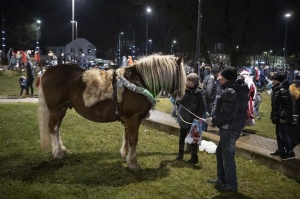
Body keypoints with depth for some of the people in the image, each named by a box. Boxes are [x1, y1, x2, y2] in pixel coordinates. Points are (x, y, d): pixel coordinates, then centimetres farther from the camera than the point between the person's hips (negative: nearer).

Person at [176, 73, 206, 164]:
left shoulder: (198, 93, -11)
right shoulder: (184, 90, 1)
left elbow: (203, 107, -9)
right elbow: (180, 102, 10)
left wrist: (198, 118, -17)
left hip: (193, 120, -5)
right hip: (183, 119, 5)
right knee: (181, 138, 16)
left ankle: (194, 157, 15)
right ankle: (180, 153, 33)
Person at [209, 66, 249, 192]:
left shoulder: (229, 92, -23)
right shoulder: (239, 88, 9)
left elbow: (227, 114, -25)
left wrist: (215, 121, -10)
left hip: (229, 127, -11)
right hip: (235, 125, 11)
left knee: (227, 155, 1)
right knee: (220, 152, 21)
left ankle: (231, 185, 13)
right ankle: (222, 179, 33)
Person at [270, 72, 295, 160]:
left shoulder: (283, 91, -20)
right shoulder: (276, 90, 13)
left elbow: (287, 105, -23)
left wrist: (283, 116, -25)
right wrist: (274, 115, 22)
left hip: (283, 117, -10)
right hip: (278, 117, 10)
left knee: (283, 134, -6)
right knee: (278, 134, 16)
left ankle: (290, 152, 3)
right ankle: (281, 150, 28)